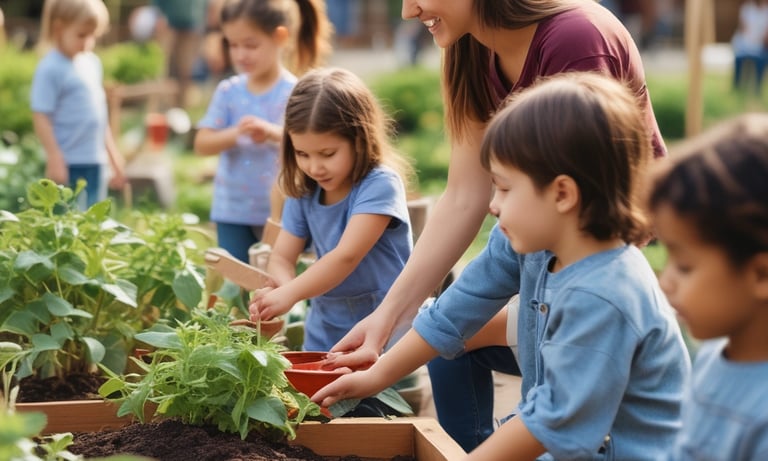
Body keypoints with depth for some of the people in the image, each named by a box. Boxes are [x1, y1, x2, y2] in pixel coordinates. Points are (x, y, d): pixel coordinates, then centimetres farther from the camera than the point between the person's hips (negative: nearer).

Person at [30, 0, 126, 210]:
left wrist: (113, 154, 21)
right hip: (69, 164, -7)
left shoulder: (92, 63, 11)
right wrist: (55, 159, -18)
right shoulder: (50, 69, -12)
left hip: (96, 161, 7)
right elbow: (41, 117, -14)